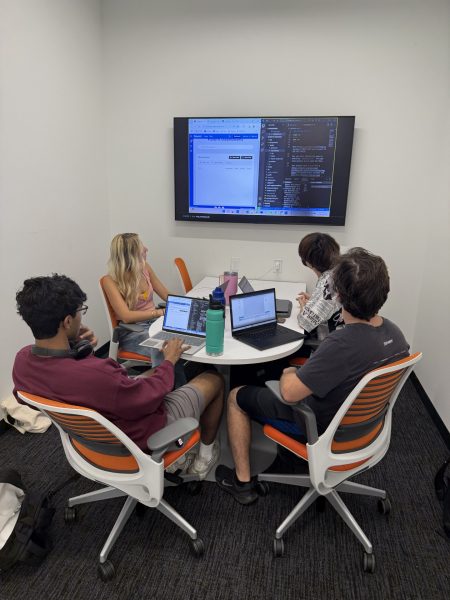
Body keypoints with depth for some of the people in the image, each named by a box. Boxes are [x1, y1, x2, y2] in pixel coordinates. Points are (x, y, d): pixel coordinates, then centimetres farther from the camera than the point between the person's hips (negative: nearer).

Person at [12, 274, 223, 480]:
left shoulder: (22, 359, -17)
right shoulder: (95, 374, -43)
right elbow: (151, 395, -25)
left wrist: (74, 347, -9)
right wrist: (169, 361, -8)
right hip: (143, 438, -7)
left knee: (155, 370, 28)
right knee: (214, 380, 11)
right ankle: (205, 455, 33)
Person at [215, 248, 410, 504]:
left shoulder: (341, 344, -38)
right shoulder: (395, 333, -13)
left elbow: (290, 392, -30)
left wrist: (288, 373, -7)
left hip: (323, 429, -7)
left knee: (236, 396, 9)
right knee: (300, 373, 31)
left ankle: (243, 481, 21)